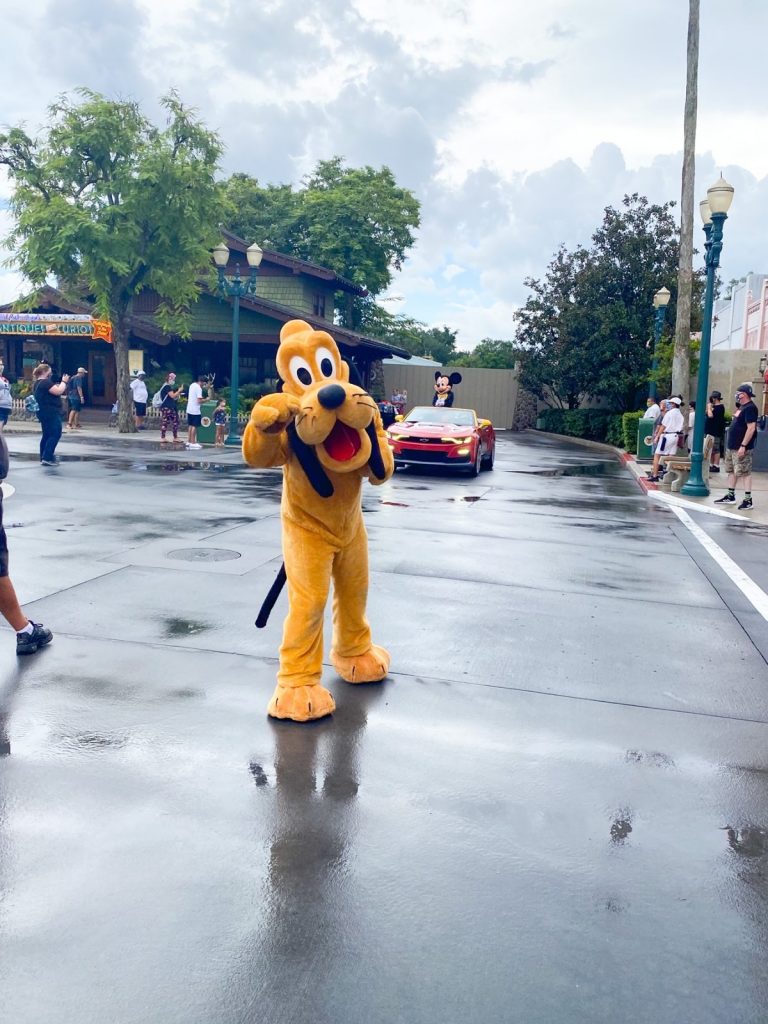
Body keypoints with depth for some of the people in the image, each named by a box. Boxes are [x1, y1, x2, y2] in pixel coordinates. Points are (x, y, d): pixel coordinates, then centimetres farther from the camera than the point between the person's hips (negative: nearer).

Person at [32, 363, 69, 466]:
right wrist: (64, 381, -7)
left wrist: (63, 383, 11)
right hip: (50, 412, -11)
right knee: (55, 434, -9)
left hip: (45, 412, 11)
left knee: (47, 435, 13)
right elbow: (58, 391, -22)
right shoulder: (45, 382, -15)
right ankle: (47, 458, -14)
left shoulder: (39, 383, 17)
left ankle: (44, 458, 15)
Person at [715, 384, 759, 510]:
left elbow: (751, 428, -22)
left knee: (745, 473, -8)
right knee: (731, 471, 15)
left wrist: (743, 446, -26)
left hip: (741, 448, -10)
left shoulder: (750, 408, -15)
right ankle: (730, 496, 23)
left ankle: (748, 500, -7)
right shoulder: (741, 407, 15)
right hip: (732, 446, 10)